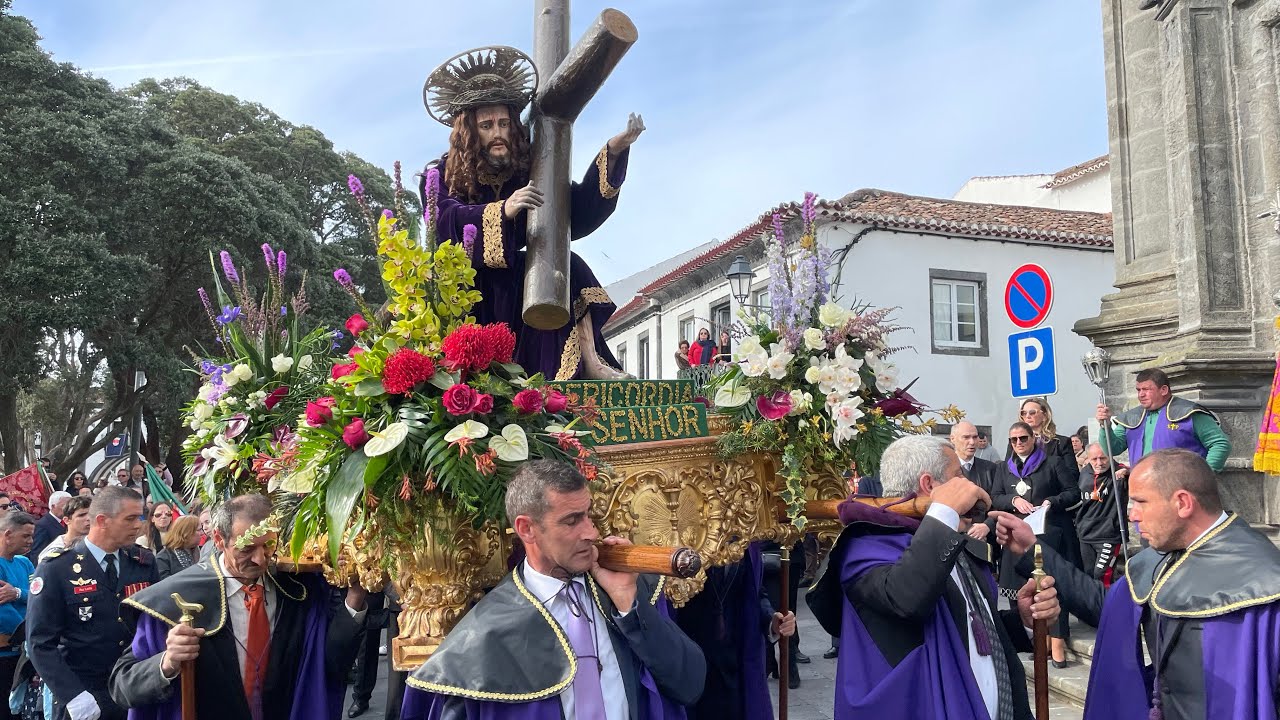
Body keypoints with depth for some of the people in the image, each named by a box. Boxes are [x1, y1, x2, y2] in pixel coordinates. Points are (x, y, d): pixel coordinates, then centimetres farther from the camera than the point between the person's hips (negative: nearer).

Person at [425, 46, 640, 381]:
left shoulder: (527, 173, 10)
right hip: (465, 290, -4)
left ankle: (590, 363, -30)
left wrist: (612, 153, -13)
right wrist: (503, 210, -38)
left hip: (513, 284, 4)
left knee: (570, 266, -21)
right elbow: (447, 222, -20)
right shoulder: (442, 176, 2)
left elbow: (580, 209, -2)